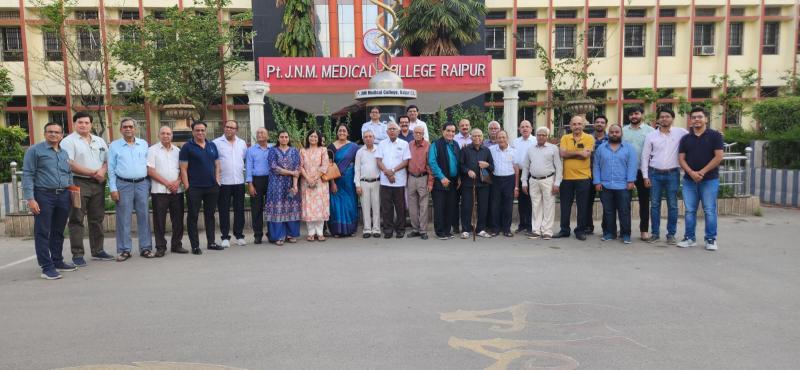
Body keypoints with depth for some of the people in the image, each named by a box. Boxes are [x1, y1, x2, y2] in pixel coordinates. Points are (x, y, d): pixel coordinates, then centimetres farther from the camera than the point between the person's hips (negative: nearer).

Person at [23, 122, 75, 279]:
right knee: (42, 232, -3)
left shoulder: (65, 153, 16)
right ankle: (47, 267, -2)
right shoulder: (35, 150, -2)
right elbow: (27, 175, -7)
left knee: (58, 232, 13)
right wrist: (30, 199, -14)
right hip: (44, 195, -6)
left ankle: (58, 261, 23)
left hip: (63, 196, 6)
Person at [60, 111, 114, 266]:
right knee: (77, 220, -2)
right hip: (78, 183, -5)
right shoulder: (69, 141, -3)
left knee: (97, 219, 10)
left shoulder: (99, 141, 16)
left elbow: (107, 160, 15)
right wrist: (93, 173, -14)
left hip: (98, 184, 6)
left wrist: (102, 171, -7)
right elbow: (70, 164, -13)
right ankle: (77, 254, 2)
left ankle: (98, 251, 19)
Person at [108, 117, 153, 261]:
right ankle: (124, 249, 7)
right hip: (123, 184, -2)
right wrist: (113, 189, -4)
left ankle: (145, 247, 10)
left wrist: (149, 184, 7)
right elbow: (111, 169, 3)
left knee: (144, 216, 3)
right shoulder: (114, 145, 5)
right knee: (123, 218, 0)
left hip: (142, 184, 2)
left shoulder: (144, 144, 11)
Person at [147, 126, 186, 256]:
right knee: (159, 220, 0)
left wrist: (177, 182, -7)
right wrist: (167, 183, -12)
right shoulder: (152, 150, 0)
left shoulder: (177, 151, 12)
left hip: (177, 190, 4)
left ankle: (176, 245, 17)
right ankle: (160, 247, 8)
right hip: (159, 190, -4)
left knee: (178, 219, 7)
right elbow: (150, 171, -7)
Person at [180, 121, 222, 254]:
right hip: (194, 188, -4)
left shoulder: (212, 146, 12)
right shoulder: (187, 147, -3)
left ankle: (211, 242, 20)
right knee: (193, 216, 1)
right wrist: (187, 186, -12)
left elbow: (217, 165, 15)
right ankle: (195, 245, 7)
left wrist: (217, 180, 4)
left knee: (210, 215, 11)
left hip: (212, 187, 5)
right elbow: (183, 168, -7)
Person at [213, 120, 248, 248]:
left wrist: (244, 169, 10)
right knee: (224, 211, 1)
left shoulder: (242, 143, 11)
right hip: (223, 182, -3)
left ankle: (239, 235, 17)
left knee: (239, 210, 8)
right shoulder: (216, 143, -2)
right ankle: (225, 237, 9)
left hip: (239, 181, 3)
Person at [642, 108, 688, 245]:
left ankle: (671, 234, 13)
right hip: (655, 173, 1)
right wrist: (645, 176, -1)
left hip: (672, 173, -1)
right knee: (654, 205, 5)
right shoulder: (651, 136, 3)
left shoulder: (680, 132, 0)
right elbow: (645, 157, 4)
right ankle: (655, 233, 14)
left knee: (672, 205, 4)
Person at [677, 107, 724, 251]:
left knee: (710, 211, 0)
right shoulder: (685, 139, 10)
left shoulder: (715, 135, -1)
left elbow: (718, 157, -8)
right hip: (689, 180, 3)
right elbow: (681, 159, 4)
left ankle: (711, 239, 9)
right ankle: (689, 238, 14)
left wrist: (702, 172, -13)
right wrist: (691, 172, -13)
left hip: (710, 179, -3)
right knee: (690, 210, 6)